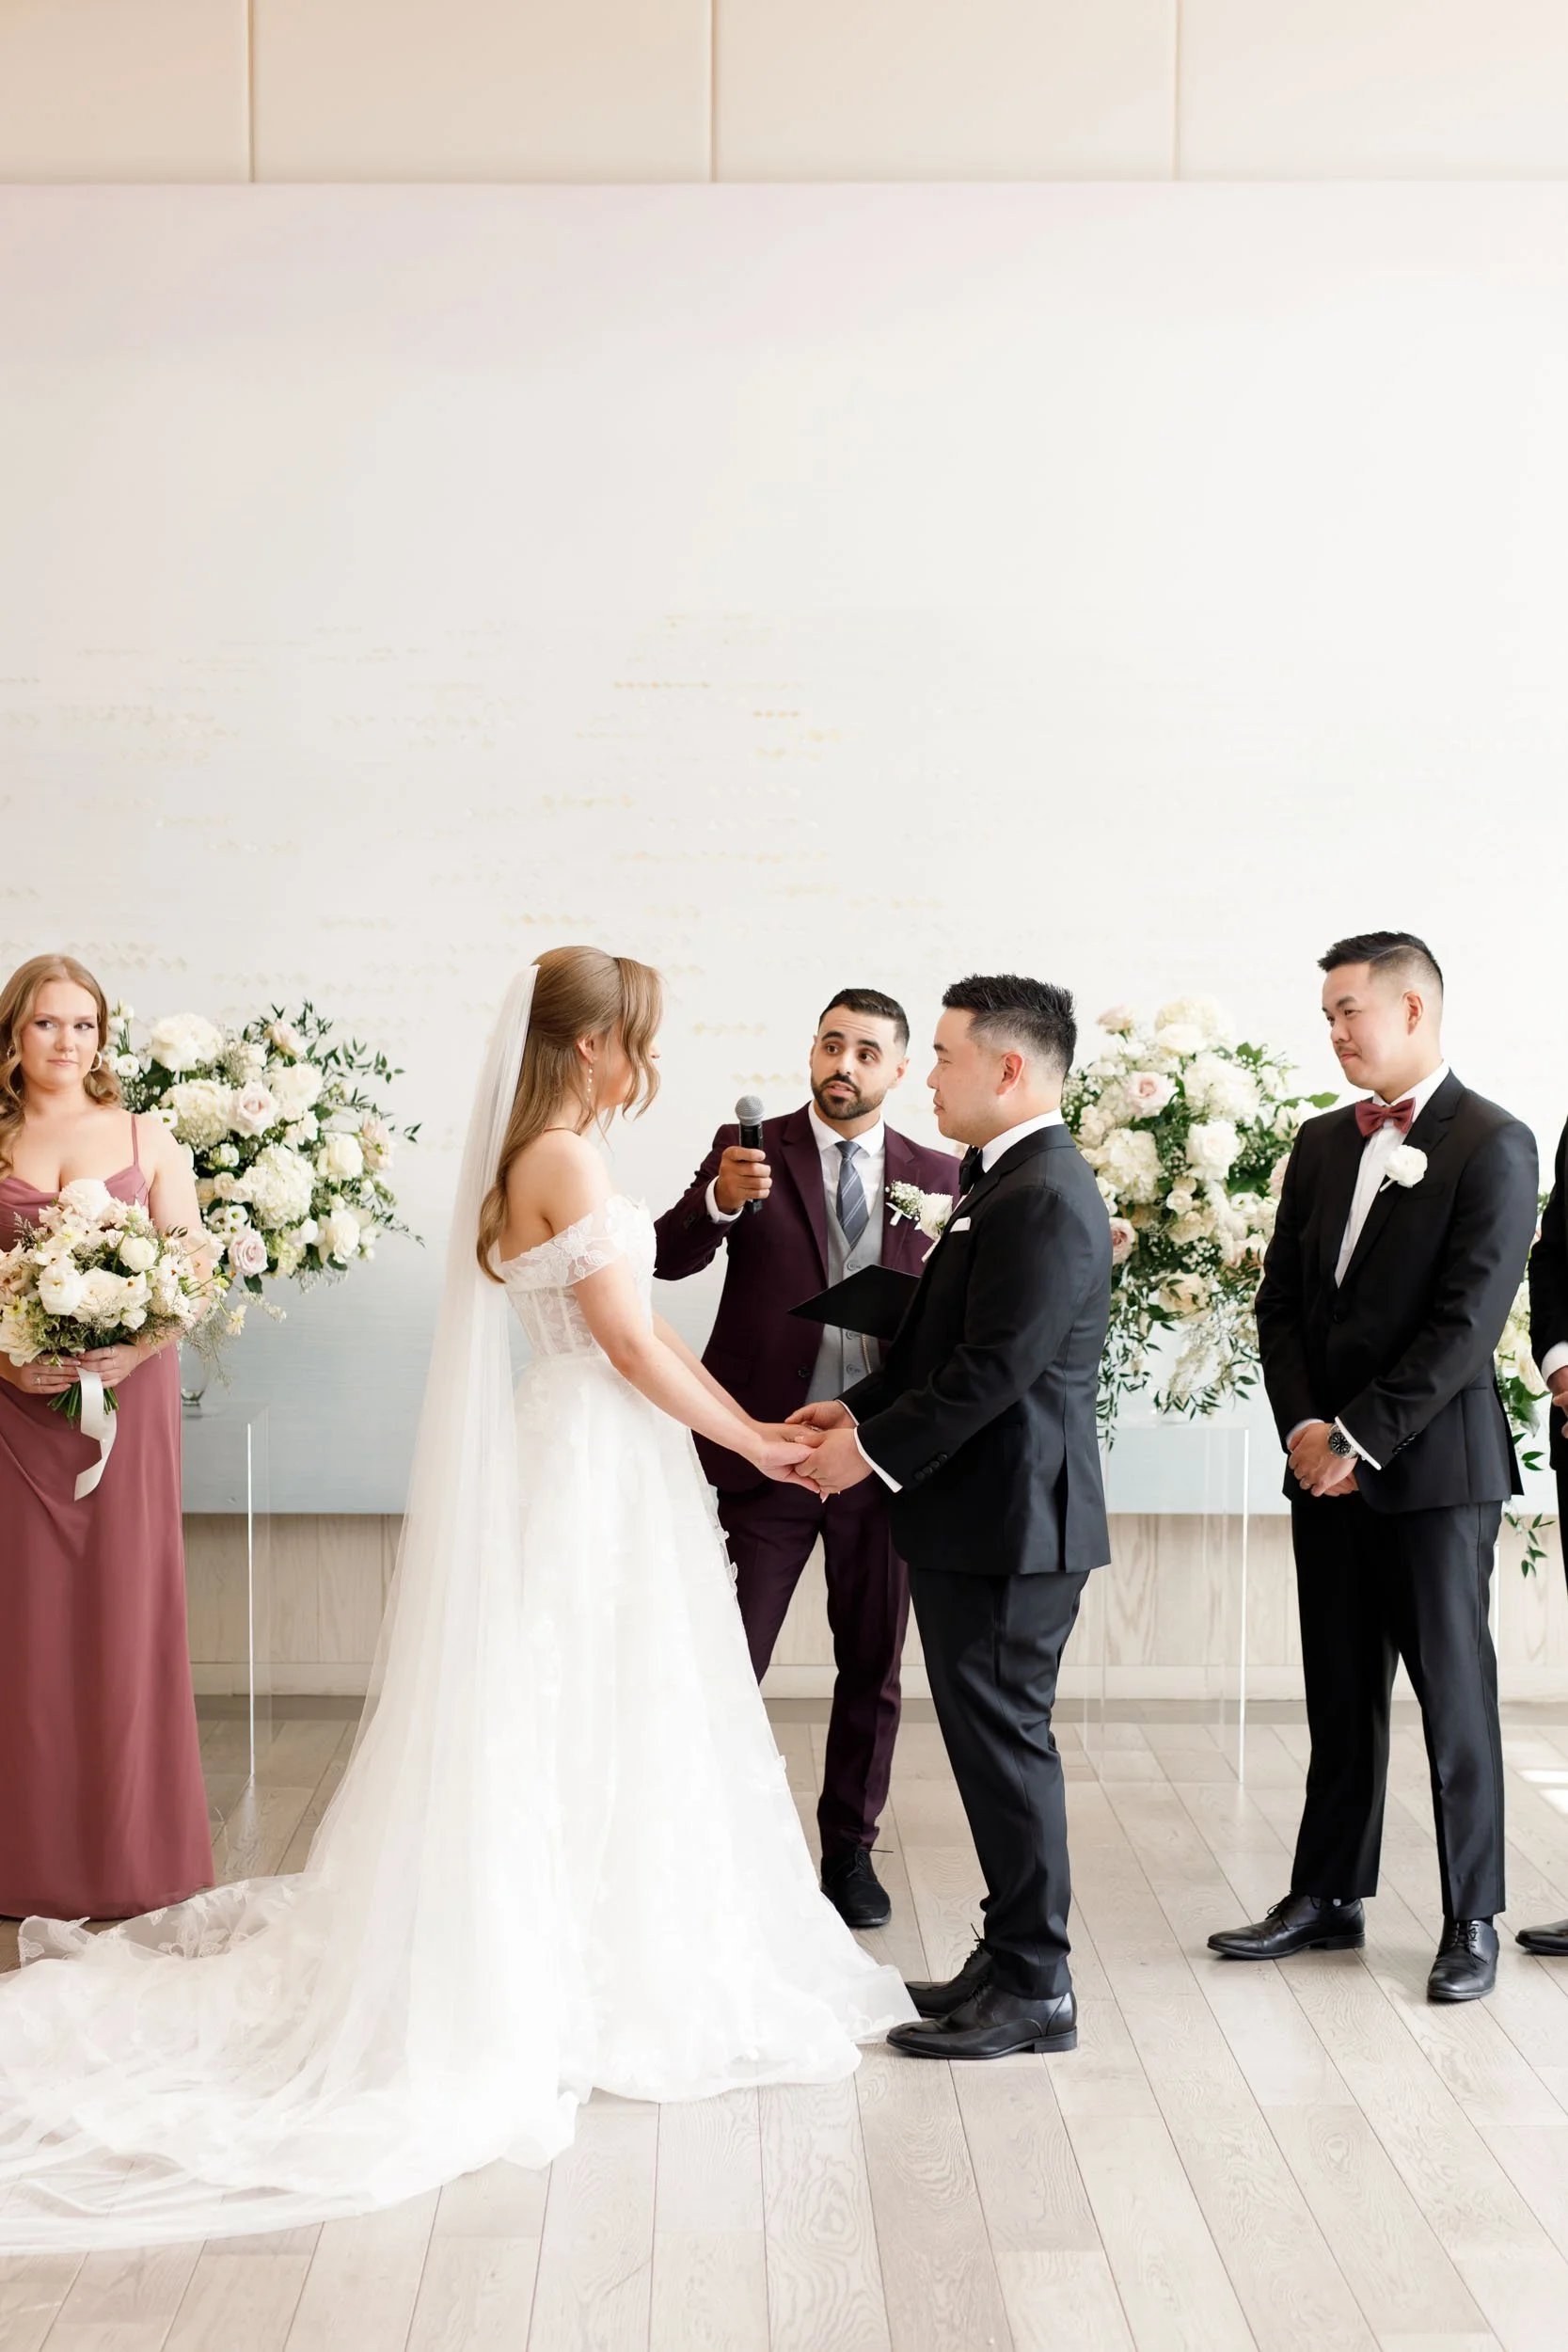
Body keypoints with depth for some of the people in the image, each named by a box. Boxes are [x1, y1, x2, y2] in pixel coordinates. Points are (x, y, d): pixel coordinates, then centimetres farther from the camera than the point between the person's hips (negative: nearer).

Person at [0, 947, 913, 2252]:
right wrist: (750, 1440, -8)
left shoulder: (552, 1162, 13)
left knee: (584, 1729, 15)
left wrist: (755, 1424, 11)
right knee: (586, 1726, 0)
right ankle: (574, 1985, 11)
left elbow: (635, 1323, 14)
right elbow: (629, 1340, -18)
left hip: (606, 1467, 9)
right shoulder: (564, 1163, -17)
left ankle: (553, 1963, 26)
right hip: (593, 1470, -9)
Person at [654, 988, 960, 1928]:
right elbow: (670, 1257, -13)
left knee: (873, 1669, 13)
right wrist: (718, 1200, -32)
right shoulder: (750, 1148, -1)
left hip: (883, 1455, 3)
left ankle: (851, 1850, 29)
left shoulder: (936, 1172, 6)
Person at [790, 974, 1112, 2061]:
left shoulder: (1043, 1197, -19)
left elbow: (994, 1369, -22)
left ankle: (1034, 1989, 11)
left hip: (1010, 1522, -10)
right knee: (992, 1740, 16)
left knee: (1005, 1743, -1)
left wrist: (875, 1452, -15)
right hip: (983, 1519, 10)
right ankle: (1014, 1959, 28)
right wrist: (860, 1408, 8)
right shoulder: (1004, 1178, 14)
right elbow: (939, 1337, 19)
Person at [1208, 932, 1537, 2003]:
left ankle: (1472, 1919, 15)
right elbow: (1281, 1301, 10)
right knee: (1340, 1693, 13)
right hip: (1327, 1464, 6)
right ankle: (1328, 1896, 24)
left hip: (1436, 1466, -6)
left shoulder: (1493, 1144, -9)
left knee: (1454, 1693, 3)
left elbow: (1467, 1321, -16)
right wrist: (1306, 1430, -3)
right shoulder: (1323, 1143, 11)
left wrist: (1358, 1436, -15)